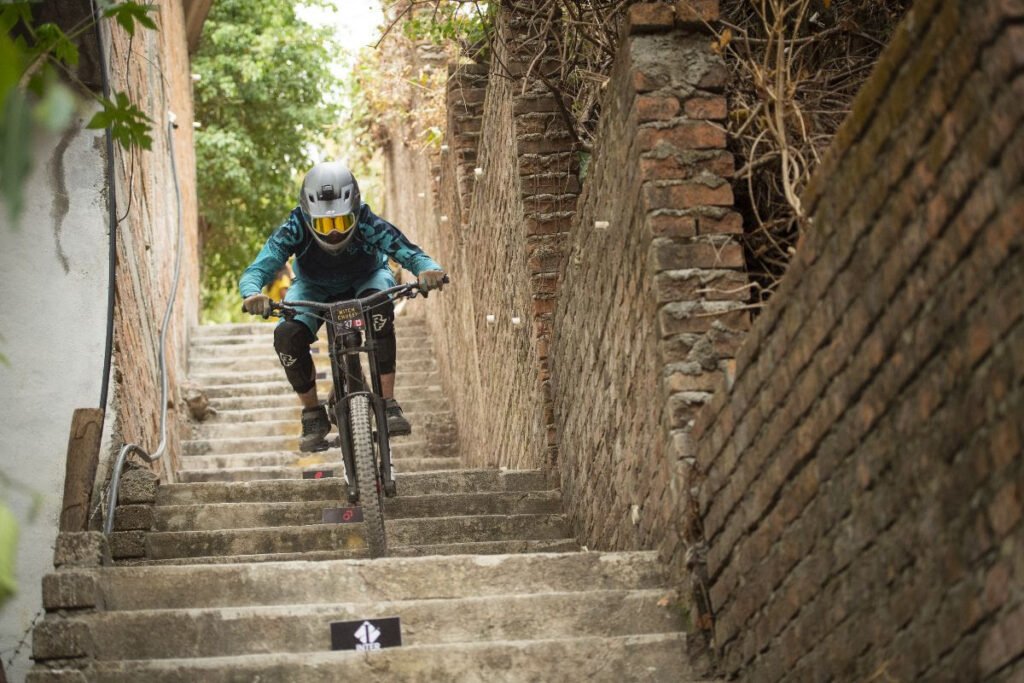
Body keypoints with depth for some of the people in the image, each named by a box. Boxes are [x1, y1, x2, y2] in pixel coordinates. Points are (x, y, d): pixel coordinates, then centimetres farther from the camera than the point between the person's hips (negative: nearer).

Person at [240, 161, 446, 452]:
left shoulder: (368, 225, -35)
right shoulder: (295, 229, -34)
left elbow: (410, 253, -41)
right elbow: (257, 269, -40)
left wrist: (428, 270, -64)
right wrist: (252, 294, -63)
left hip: (365, 280, -1)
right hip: (314, 287, 1)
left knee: (380, 308, -36)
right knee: (287, 336, -27)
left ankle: (388, 403, -26)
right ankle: (313, 416, -4)